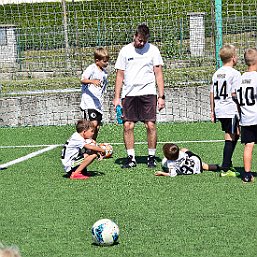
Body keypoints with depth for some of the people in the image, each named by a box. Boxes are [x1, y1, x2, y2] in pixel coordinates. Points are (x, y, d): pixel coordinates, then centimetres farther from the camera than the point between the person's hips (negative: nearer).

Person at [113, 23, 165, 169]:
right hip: (129, 94, 2)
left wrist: (161, 96, -2)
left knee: (151, 125, -7)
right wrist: (117, 97, 4)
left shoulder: (152, 50, 4)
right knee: (127, 126, -3)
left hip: (148, 93, -2)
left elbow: (158, 74, 4)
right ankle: (131, 158, 5)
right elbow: (120, 75, 10)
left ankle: (152, 157, 4)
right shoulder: (125, 51, 7)